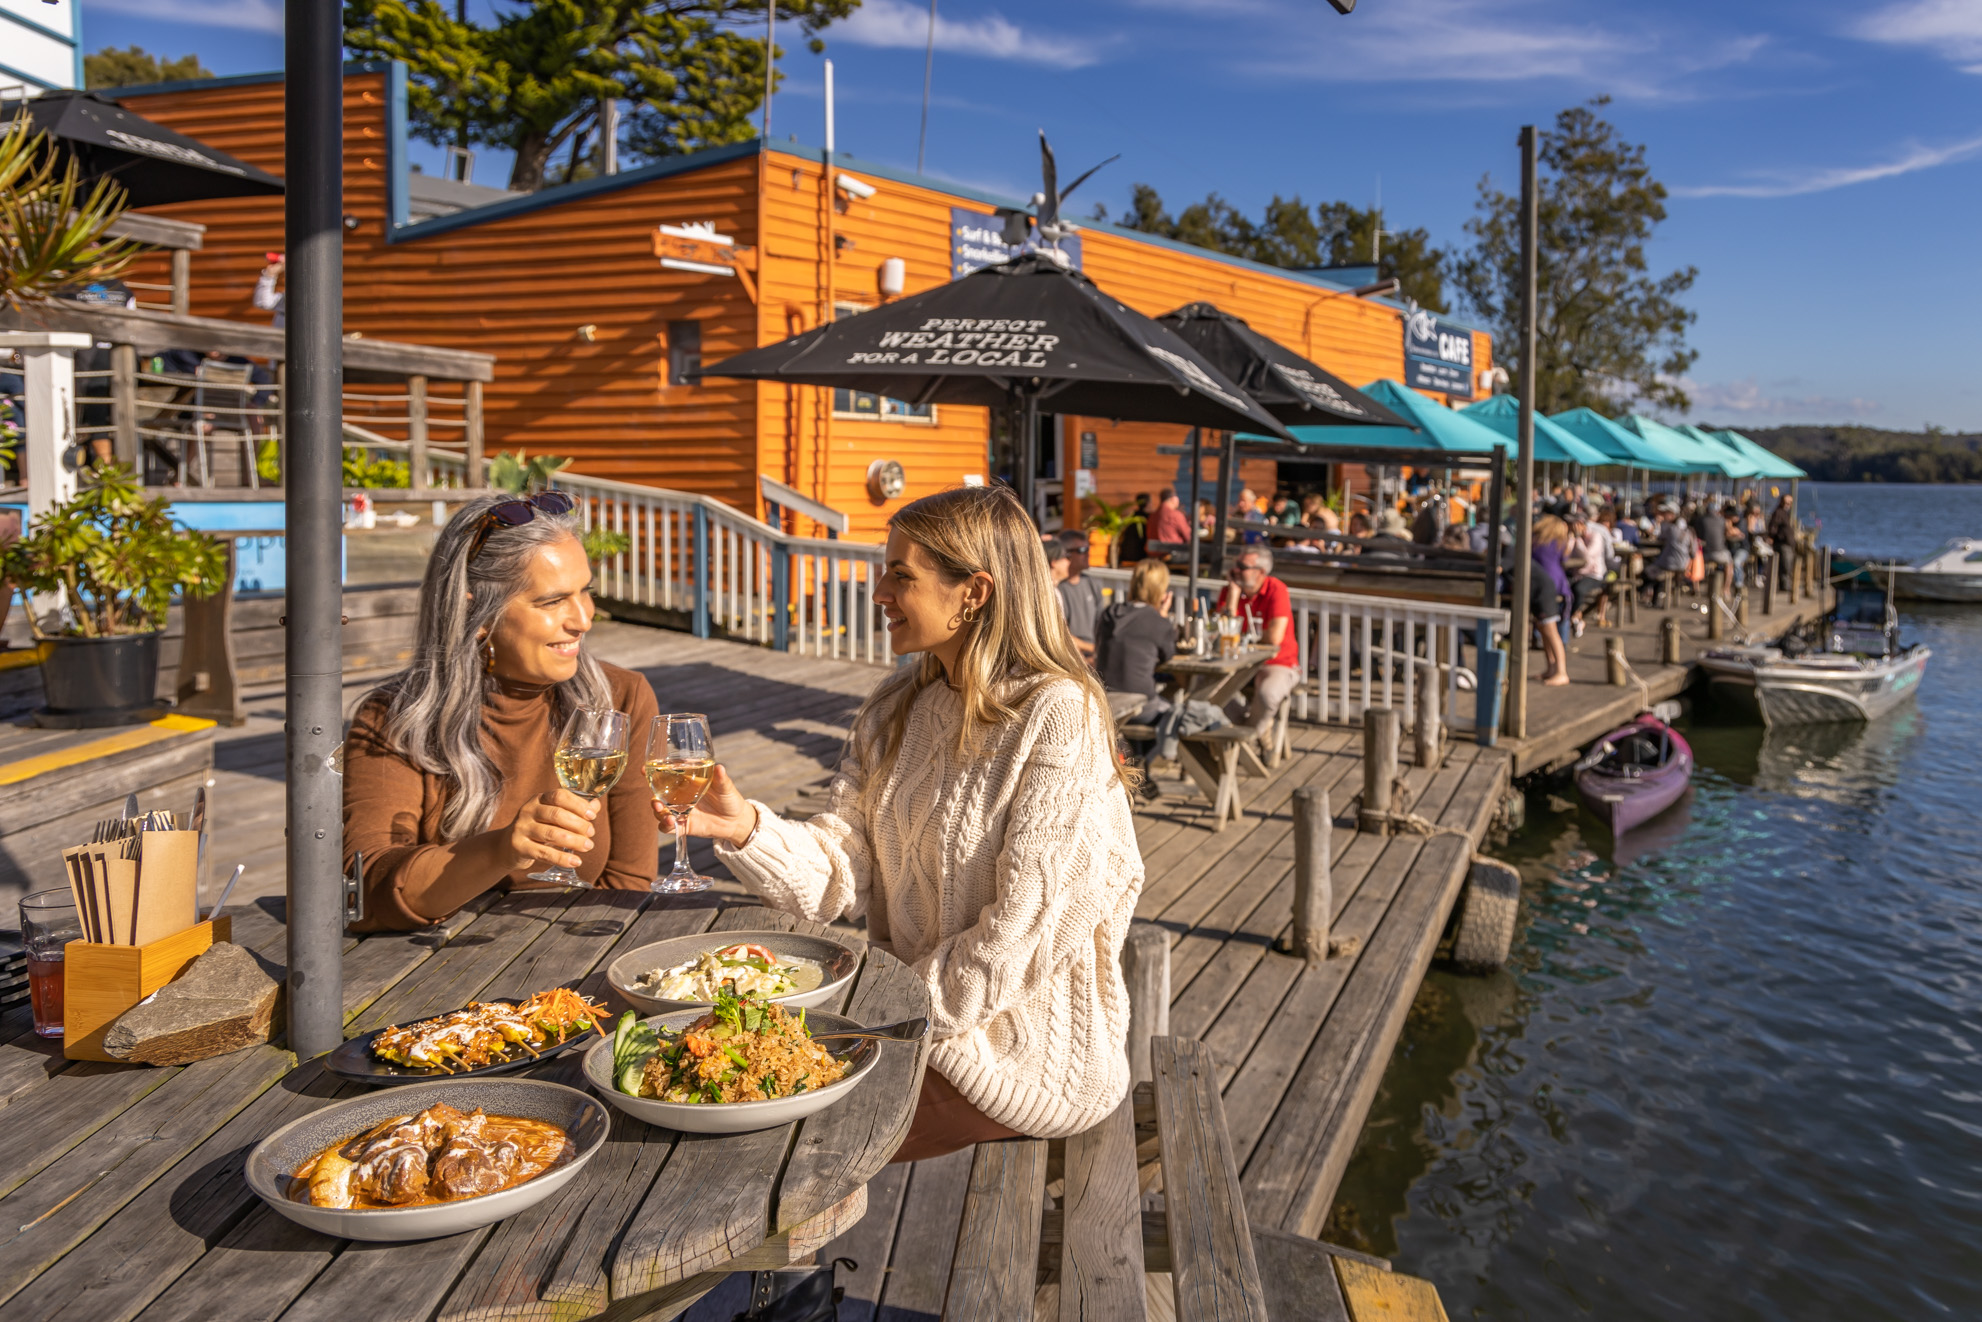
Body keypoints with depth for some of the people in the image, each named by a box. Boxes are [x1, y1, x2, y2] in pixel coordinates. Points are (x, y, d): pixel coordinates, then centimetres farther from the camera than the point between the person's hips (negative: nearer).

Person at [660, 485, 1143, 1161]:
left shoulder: (1057, 718, -19)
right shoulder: (898, 706, 5)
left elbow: (1020, 933, -21)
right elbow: (842, 872, -3)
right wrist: (747, 828, -21)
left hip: (1021, 1047, -7)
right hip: (914, 1010, 7)